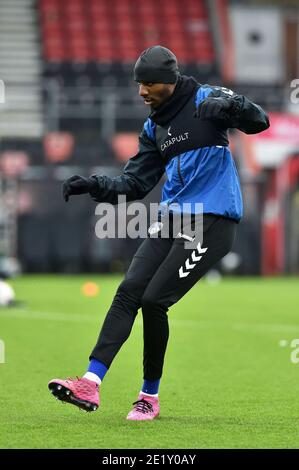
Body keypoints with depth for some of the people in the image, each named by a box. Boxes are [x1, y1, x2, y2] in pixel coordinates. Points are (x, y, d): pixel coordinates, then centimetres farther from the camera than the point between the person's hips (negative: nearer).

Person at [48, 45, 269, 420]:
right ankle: (90, 385, -15)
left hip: (212, 220, -7)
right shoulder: (154, 126, 17)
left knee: (154, 300, -12)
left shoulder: (205, 100, -4)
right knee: (129, 291, -8)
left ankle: (150, 396, 4)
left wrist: (231, 106, -35)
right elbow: (134, 184, 17)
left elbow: (258, 122, -14)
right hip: (171, 218, 7)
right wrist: (95, 186, 0)